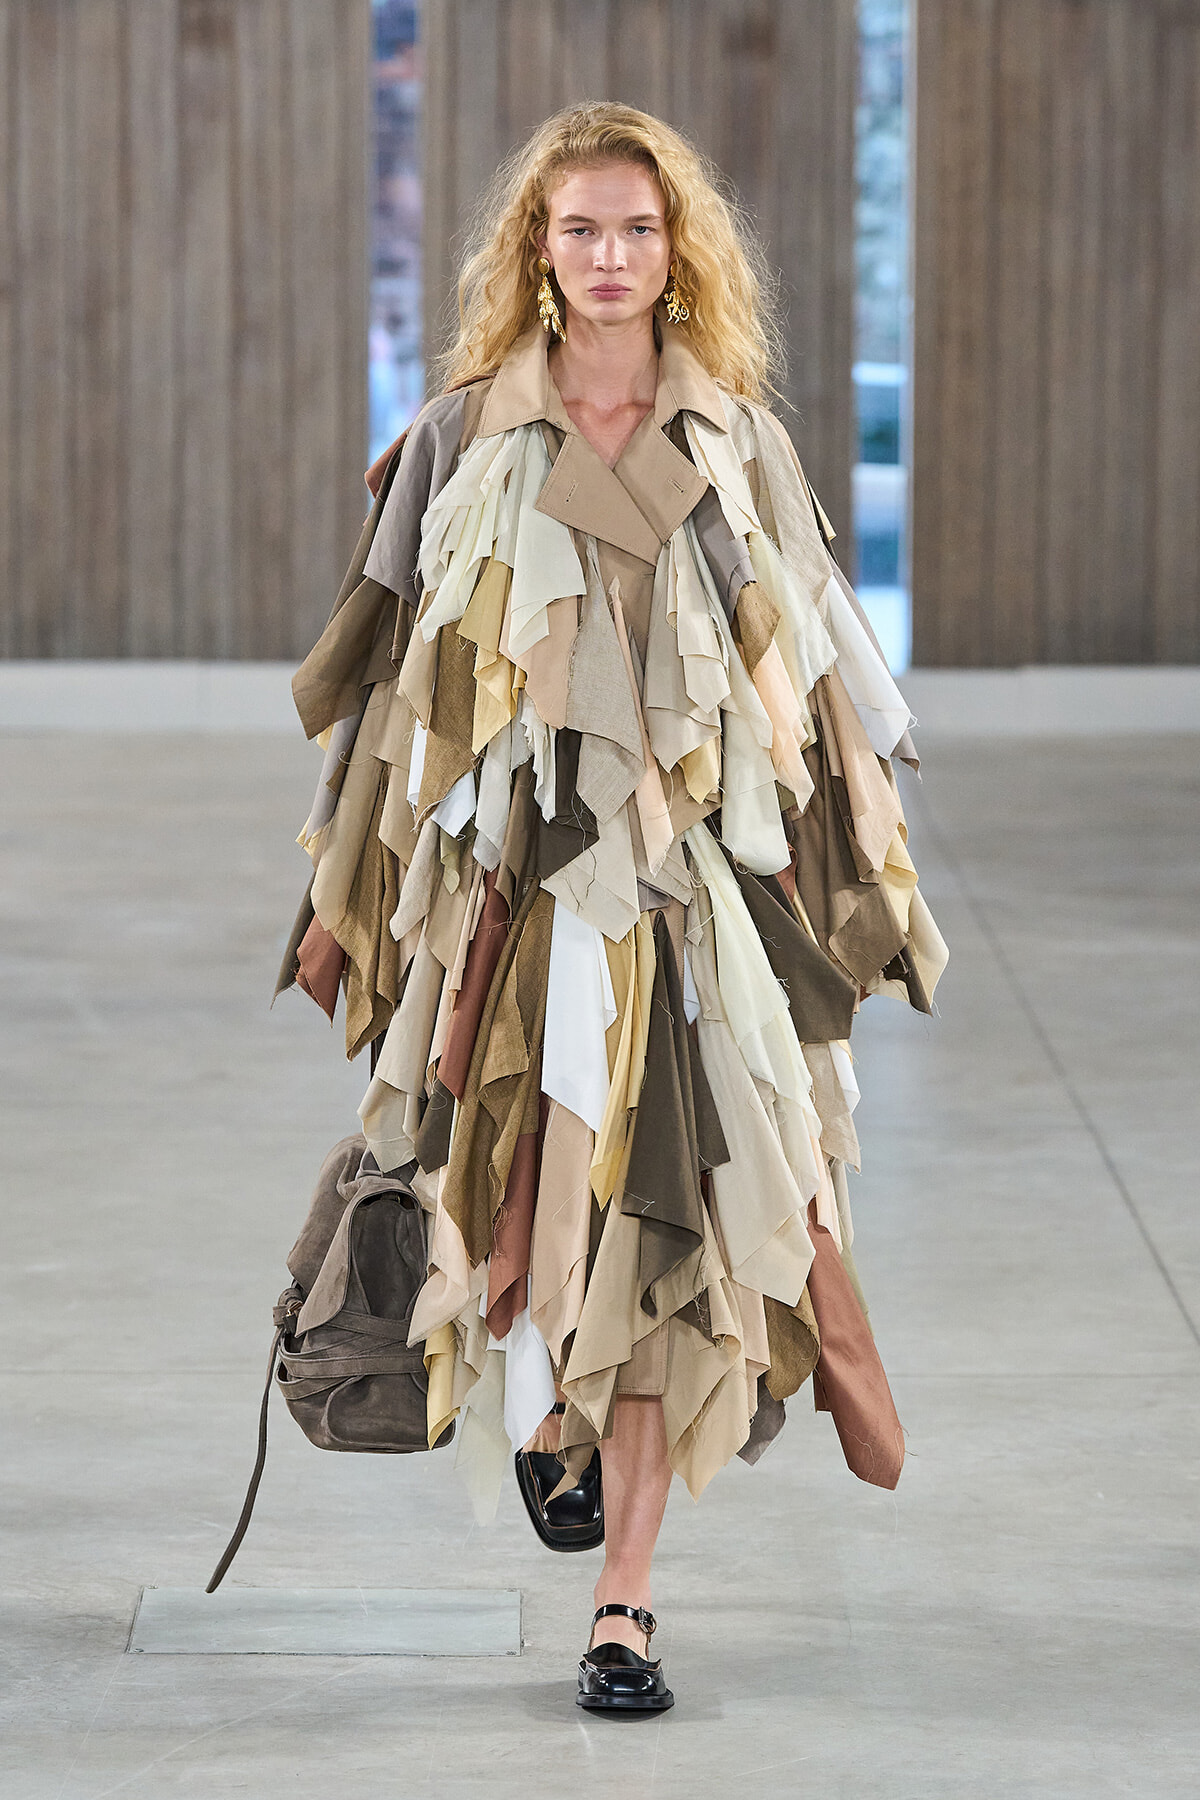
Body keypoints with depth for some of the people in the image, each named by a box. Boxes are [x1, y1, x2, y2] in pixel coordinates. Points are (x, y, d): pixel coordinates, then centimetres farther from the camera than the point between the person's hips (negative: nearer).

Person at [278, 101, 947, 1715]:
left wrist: (855, 884, 10)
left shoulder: (740, 446, 7)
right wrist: (347, 892, 8)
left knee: (663, 1223, -3)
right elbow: (397, 674, 8)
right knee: (531, 1203, -11)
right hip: (512, 881, -1)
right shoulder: (465, 436, 4)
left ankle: (624, 1605, 4)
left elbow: (817, 678, 12)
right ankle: (548, 1407, 25)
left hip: (696, 885, 1)